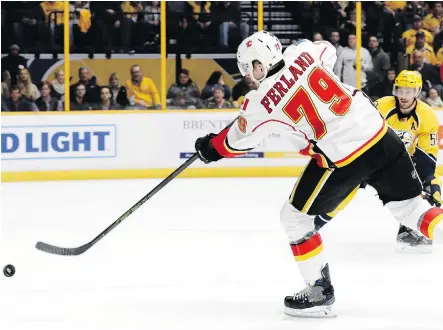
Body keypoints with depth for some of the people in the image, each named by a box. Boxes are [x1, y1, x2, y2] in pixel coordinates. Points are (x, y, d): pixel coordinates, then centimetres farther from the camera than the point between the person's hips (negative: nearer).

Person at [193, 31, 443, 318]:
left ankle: (320, 293, 15)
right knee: (409, 205, 15)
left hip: (341, 157, -5)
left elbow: (237, 142, 12)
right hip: (380, 133, 6)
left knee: (294, 217, 12)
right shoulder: (302, 52, 5)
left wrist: (209, 147, 31)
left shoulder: (261, 101, -6)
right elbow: (329, 51, 31)